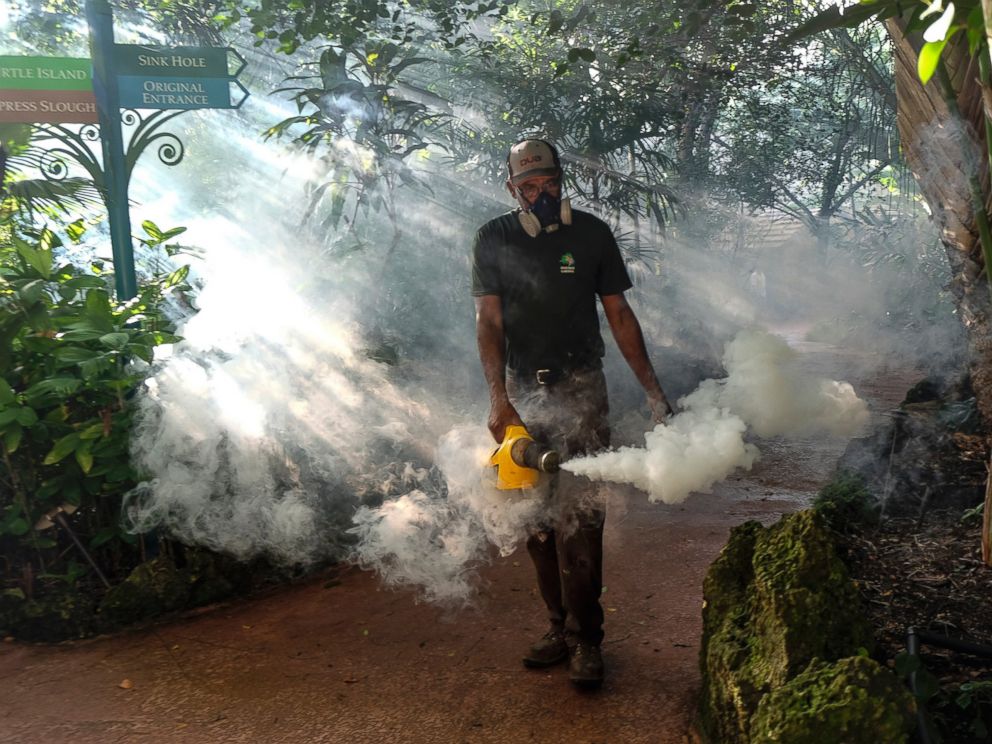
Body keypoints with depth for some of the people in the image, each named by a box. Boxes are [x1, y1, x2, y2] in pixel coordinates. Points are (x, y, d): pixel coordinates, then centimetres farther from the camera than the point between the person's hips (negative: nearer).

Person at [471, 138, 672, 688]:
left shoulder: (591, 234, 3)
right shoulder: (493, 240, 4)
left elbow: (619, 316, 7)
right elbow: (489, 323, -2)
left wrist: (653, 390, 3)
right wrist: (498, 399, -15)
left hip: (579, 390, -2)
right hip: (521, 392, 2)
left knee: (577, 515, -9)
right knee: (536, 518, 5)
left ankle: (585, 638, 2)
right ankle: (560, 626, 19)